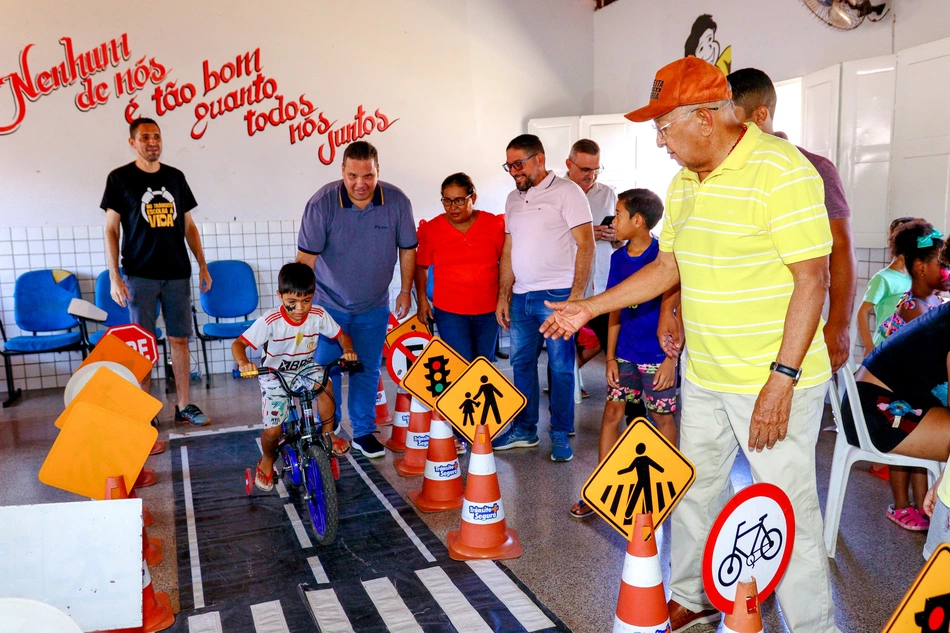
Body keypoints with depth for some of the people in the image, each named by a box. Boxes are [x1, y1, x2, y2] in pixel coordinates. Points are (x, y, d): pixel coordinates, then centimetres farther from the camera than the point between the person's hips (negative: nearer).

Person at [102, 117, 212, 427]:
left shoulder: (175, 177, 11)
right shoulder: (120, 178, 1)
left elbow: (189, 226, 15)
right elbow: (111, 230, -1)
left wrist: (202, 266, 9)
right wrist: (114, 278, -8)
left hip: (177, 273, 3)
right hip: (139, 274, -3)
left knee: (179, 340, 5)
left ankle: (184, 407, 13)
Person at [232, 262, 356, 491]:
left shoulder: (318, 315, -17)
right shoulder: (271, 321, -26)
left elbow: (341, 335, -5)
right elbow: (238, 344, -25)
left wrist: (348, 350, -28)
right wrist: (243, 363, -47)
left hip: (304, 368, 2)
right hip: (275, 375, -2)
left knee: (325, 385, -32)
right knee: (273, 431, -9)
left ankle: (328, 434, -10)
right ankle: (267, 461, 26)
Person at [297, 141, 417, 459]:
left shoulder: (397, 202, -11)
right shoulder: (322, 202, -18)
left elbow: (407, 249, 2)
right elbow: (306, 257, -16)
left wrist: (405, 291, 4)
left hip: (374, 307, 2)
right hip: (329, 303, -1)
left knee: (367, 370, 10)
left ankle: (364, 431, 25)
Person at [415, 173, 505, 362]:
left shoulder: (495, 225, -3)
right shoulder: (431, 229, -4)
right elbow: (421, 266, 8)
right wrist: (422, 299, 3)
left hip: (488, 309, 2)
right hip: (449, 311, -2)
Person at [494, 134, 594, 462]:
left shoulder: (566, 192, -4)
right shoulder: (513, 199, 15)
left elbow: (586, 244, -9)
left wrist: (576, 296, -16)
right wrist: (502, 296, 12)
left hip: (556, 296, -6)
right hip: (521, 296, 6)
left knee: (560, 366, 1)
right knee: (521, 363, 11)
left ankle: (561, 435, 14)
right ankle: (524, 429, 24)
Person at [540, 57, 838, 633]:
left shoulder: (783, 170, -17)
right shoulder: (684, 182, 8)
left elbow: (811, 278, -19)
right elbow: (669, 265, 16)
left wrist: (782, 378, -22)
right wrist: (589, 308, 13)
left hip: (776, 381, -8)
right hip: (703, 378, 8)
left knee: (790, 510, 2)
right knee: (693, 489, 19)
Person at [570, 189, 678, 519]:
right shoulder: (619, 258, 5)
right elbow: (615, 309, 9)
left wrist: (671, 358, -14)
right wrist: (610, 356, 5)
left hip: (657, 354, -5)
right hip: (625, 353, 5)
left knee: (662, 417, 8)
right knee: (612, 411, 6)